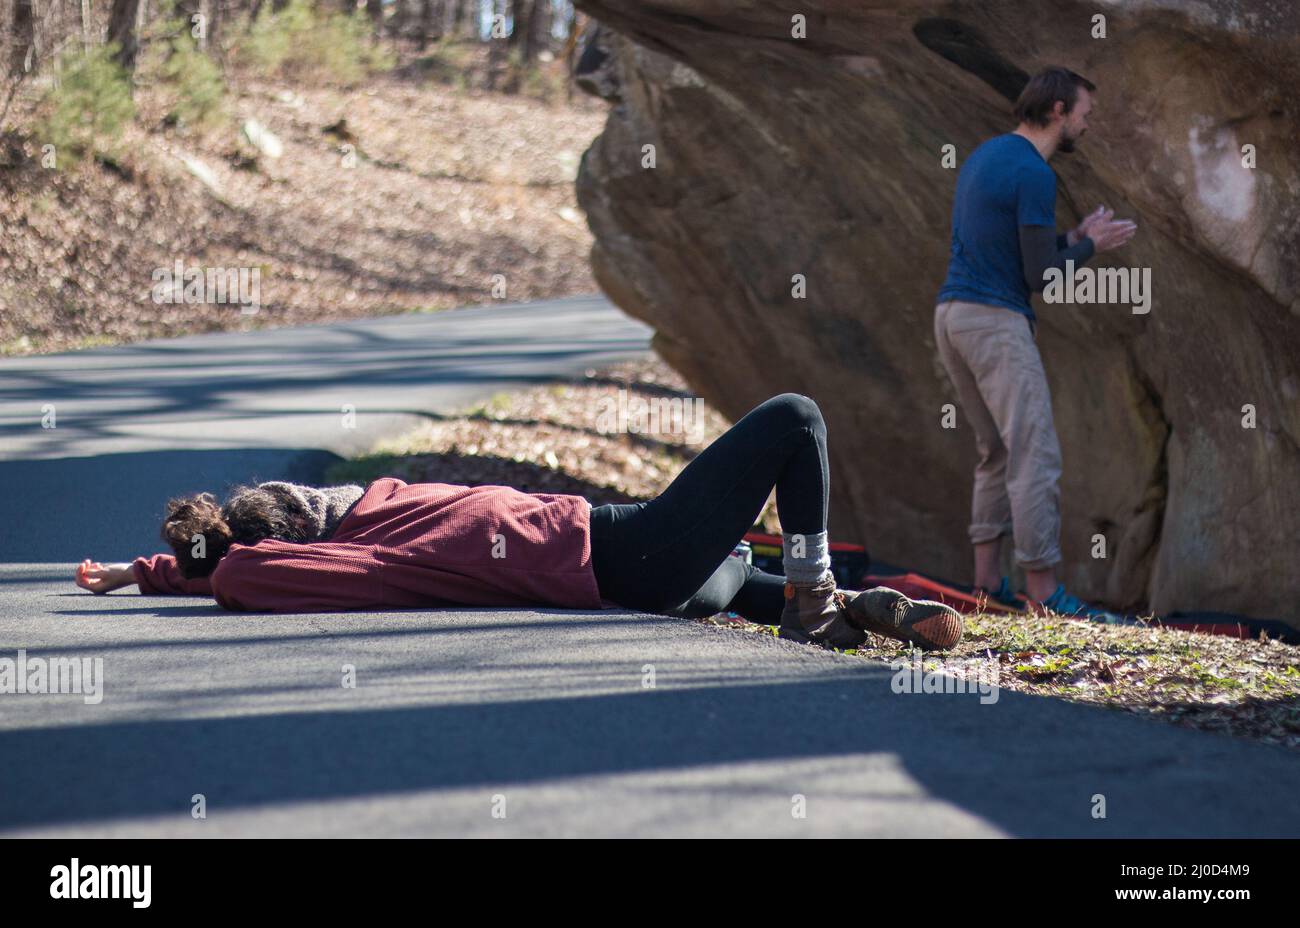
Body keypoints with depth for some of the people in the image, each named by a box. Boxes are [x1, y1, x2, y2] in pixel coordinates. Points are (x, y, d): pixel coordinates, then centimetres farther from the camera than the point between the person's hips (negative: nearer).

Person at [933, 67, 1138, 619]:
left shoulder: (984, 157, 17)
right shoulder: (1034, 174, -13)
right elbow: (1040, 275, -14)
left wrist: (1074, 238, 18)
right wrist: (1090, 247, 3)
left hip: (954, 319, 10)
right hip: (997, 324, -10)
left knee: (997, 453, 16)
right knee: (1036, 454, -10)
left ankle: (988, 578, 14)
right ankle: (1044, 590, -13)